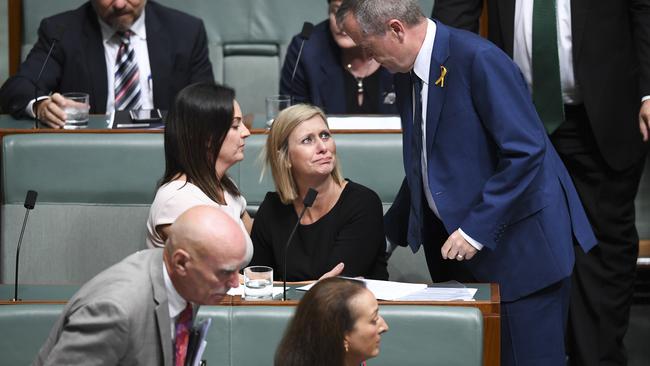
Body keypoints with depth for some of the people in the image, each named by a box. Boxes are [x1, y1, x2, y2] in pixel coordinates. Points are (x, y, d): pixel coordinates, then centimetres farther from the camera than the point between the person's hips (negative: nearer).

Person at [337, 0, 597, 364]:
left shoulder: (479, 59, -19)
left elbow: (526, 152, -23)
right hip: (459, 242, 8)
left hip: (520, 242, -8)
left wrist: (477, 229, -21)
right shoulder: (407, 75, 8)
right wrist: (390, 233, 15)